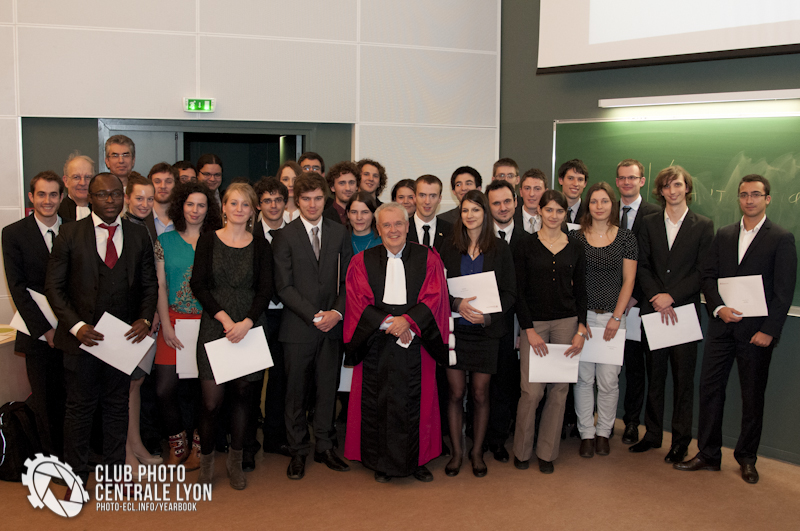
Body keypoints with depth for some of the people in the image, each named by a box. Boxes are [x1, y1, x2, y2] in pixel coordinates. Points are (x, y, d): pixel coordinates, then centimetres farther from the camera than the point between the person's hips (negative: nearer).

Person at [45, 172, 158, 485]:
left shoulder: (139, 235, 5)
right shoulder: (70, 233, -2)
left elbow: (149, 285, 9)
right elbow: (54, 286, -3)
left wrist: (145, 319, -9)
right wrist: (76, 325, -15)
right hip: (81, 337, -2)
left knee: (117, 407, 13)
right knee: (79, 408, 8)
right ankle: (77, 477, 23)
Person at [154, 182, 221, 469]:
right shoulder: (165, 241, 7)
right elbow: (160, 285, 5)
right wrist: (166, 325, -4)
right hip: (174, 321, 1)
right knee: (165, 388, -5)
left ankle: (198, 448, 20)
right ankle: (177, 445, 16)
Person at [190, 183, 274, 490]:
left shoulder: (260, 246, 7)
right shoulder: (208, 240, 5)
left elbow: (265, 291, 1)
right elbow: (198, 284, 0)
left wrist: (246, 322, -14)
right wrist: (224, 317, -11)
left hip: (249, 327, 1)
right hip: (215, 326, -1)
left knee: (242, 393, 6)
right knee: (212, 399, -5)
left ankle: (236, 462, 20)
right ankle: (206, 461, 15)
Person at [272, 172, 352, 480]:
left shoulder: (340, 234, 8)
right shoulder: (285, 237, -1)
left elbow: (348, 280, 8)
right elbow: (284, 286, -6)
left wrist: (337, 312, -8)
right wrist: (314, 315, -13)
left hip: (332, 325, 3)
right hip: (298, 326, -2)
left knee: (328, 389, 8)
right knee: (296, 392, 5)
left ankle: (324, 447, 22)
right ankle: (298, 452, 18)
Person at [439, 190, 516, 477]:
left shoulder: (500, 249, 2)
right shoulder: (449, 247, 5)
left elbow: (510, 292, 1)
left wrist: (488, 316, -13)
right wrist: (457, 303, -16)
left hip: (486, 331, 0)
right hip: (454, 328, 1)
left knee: (480, 394, 4)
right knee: (456, 393, 3)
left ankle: (477, 452, 21)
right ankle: (456, 452, 17)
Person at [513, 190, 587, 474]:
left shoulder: (575, 248, 7)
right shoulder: (526, 246, -1)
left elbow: (580, 291, 9)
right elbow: (519, 292, -2)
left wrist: (581, 330, 0)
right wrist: (529, 330, -8)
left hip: (567, 322, 3)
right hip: (533, 322, -2)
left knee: (559, 389, 4)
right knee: (531, 390, -6)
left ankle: (547, 452, 19)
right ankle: (522, 450, 14)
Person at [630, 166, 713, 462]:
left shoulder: (703, 226, 2)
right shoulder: (649, 224, 9)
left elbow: (702, 271, -4)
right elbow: (642, 266, 4)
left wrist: (672, 296, -14)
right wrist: (656, 298, -10)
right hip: (653, 310, 2)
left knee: (683, 378, 3)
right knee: (654, 376, 10)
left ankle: (681, 440, 15)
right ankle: (653, 434, 21)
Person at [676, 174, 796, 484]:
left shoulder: (782, 239, -1)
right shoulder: (723, 236, 12)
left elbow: (784, 291, -6)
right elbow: (708, 276, 9)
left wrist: (769, 330, -12)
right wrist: (718, 307, -9)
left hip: (757, 330, -3)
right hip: (722, 327, 4)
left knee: (753, 397, 7)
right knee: (709, 388, 3)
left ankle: (746, 459, 21)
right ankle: (708, 455, 14)